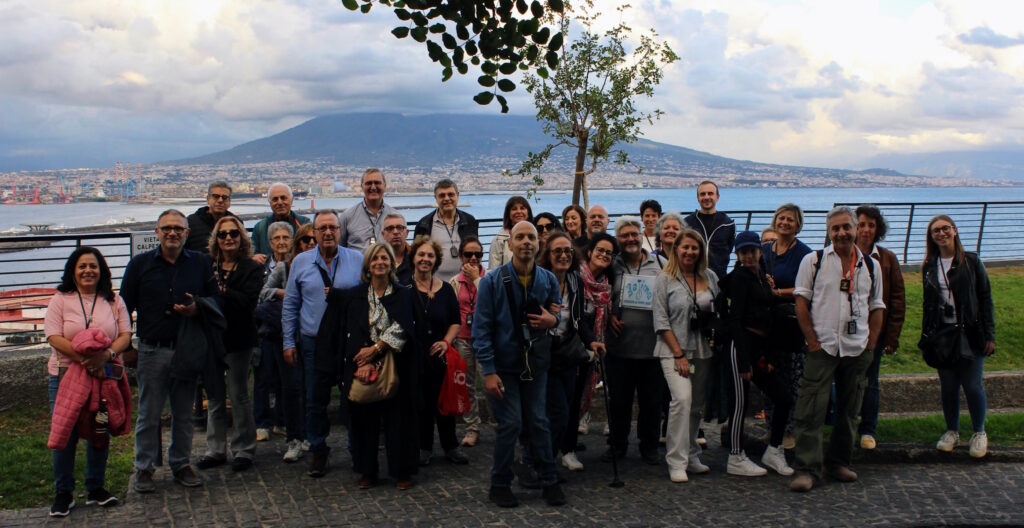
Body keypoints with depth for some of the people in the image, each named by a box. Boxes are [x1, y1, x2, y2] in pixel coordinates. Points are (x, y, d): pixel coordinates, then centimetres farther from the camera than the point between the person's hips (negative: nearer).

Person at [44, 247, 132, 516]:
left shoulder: (113, 301, 6)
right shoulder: (60, 300, 0)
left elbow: (125, 335, 1)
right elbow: (54, 338, -9)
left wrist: (105, 356, -18)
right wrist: (84, 358, -23)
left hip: (105, 375, 2)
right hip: (66, 375, -2)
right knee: (64, 434, 0)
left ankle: (96, 488, 22)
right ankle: (63, 493, 13)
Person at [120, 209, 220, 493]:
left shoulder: (201, 263, 5)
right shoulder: (140, 264, 3)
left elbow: (217, 299, 9)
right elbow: (125, 306, 5)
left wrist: (197, 308, -13)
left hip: (188, 350, 1)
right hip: (152, 351, -1)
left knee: (184, 413, 10)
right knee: (149, 414, 5)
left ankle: (181, 464, 23)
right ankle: (144, 468, 17)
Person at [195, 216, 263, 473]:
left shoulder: (252, 268, -1)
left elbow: (248, 301, -15)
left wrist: (219, 290, -22)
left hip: (237, 340, -3)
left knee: (239, 396, 2)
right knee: (214, 398, 11)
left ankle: (243, 450, 13)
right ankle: (216, 450, 21)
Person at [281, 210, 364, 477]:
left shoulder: (358, 260, 3)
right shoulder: (301, 262, 7)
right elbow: (290, 305, 10)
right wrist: (288, 341, 7)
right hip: (313, 342, 1)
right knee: (316, 400, 7)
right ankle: (318, 452, 21)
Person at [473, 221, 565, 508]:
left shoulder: (548, 280, 2)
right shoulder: (492, 281, -8)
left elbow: (558, 313, 16)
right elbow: (481, 328, -9)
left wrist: (553, 320, -10)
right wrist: (488, 371, -15)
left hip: (536, 363, 3)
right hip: (504, 365, -3)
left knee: (539, 422, 7)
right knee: (510, 424, -2)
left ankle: (550, 481, 21)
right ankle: (500, 485, 15)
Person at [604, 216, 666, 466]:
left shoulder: (659, 265, 5)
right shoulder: (612, 265, 4)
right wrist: (608, 317, -6)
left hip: (652, 347, 0)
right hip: (620, 347, 0)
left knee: (651, 401, 9)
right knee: (618, 399, 9)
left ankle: (649, 447, 25)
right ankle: (617, 445, 26)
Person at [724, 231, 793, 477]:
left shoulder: (761, 277, 17)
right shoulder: (740, 277, -7)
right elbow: (735, 320, -14)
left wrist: (769, 356, 12)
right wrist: (744, 362, -18)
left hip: (760, 346, 9)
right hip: (743, 344, -8)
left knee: (784, 398, 8)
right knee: (740, 403, -3)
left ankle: (773, 451, 22)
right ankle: (736, 459, 8)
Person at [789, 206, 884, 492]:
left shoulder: (870, 265, 10)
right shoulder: (813, 260, 1)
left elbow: (876, 307, 15)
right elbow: (801, 302, -2)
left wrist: (870, 344, 5)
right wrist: (813, 341, -8)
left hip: (857, 350, 3)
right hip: (822, 347, -3)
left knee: (849, 410, 11)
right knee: (811, 410, -8)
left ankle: (839, 462, 25)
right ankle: (806, 469, -4)